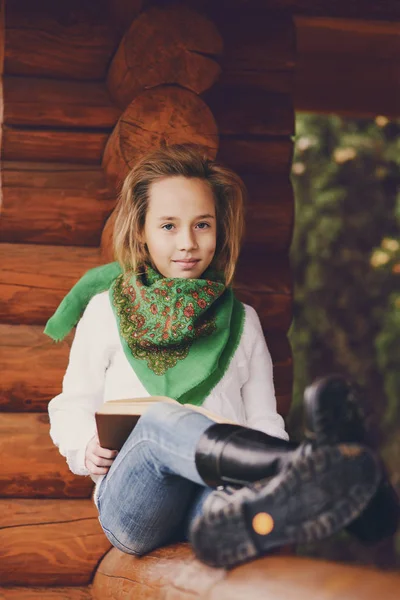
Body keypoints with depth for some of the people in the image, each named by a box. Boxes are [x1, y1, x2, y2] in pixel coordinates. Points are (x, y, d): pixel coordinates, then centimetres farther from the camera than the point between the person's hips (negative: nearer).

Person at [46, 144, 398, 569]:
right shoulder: (105, 310, 19)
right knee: (159, 421, -38)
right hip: (132, 501, -2)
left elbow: (263, 419, 20)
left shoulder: (241, 321, 24)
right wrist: (86, 449, -3)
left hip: (208, 493, 3)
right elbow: (73, 406, 21)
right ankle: (299, 469, -63)